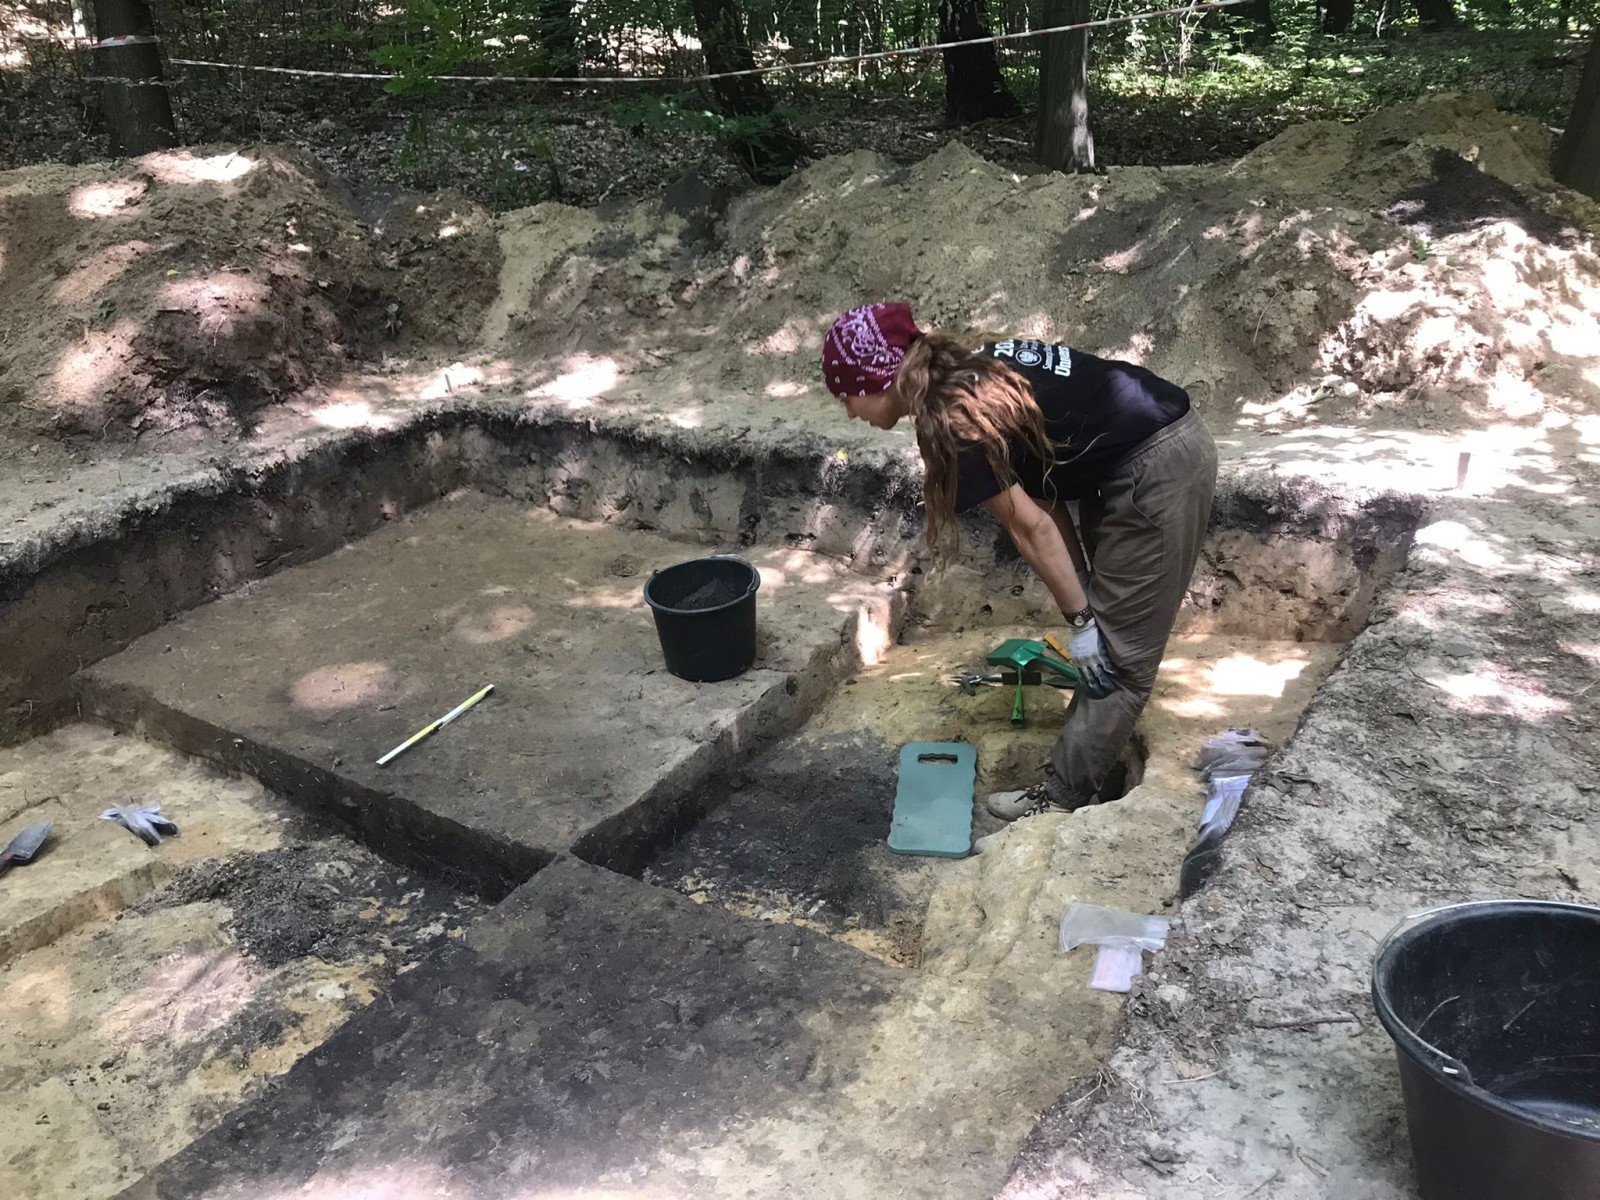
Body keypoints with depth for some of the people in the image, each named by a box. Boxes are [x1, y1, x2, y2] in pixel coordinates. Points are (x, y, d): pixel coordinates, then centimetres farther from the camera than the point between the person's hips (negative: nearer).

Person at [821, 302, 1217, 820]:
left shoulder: (951, 424, -20)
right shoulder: (964, 373, 7)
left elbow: (1032, 529, -16)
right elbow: (1040, 491, 9)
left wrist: (1078, 619, -6)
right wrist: (1084, 598, 9)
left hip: (1159, 469, -9)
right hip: (1165, 440, 9)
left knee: (1118, 651, 0)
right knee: (1108, 640, 17)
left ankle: (1064, 798, 11)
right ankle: (1089, 768, 30)